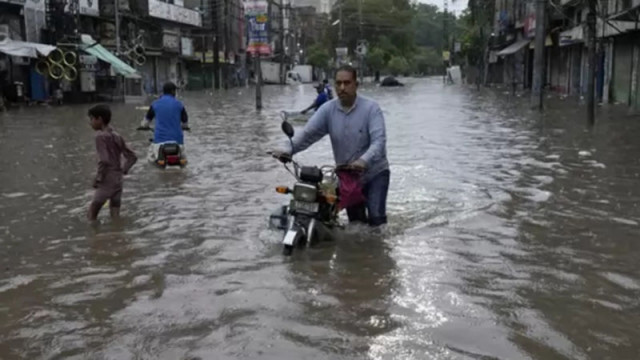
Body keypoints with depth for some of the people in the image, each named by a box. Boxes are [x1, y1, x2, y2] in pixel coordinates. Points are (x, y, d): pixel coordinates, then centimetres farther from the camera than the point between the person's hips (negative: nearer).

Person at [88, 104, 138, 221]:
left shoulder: (100, 136, -11)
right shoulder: (116, 136, 11)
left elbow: (104, 160, -21)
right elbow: (132, 157, 13)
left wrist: (98, 177, -11)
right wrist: (123, 170, 11)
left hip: (107, 180, -7)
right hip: (118, 180, 7)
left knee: (92, 214, -1)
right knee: (115, 215, 11)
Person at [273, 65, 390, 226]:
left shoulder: (371, 108, -15)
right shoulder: (328, 109, -5)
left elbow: (379, 140, -26)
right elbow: (308, 133, -14)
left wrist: (364, 160, -46)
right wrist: (288, 150, -33)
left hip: (375, 173, -4)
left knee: (376, 218, -14)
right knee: (355, 222, 13)